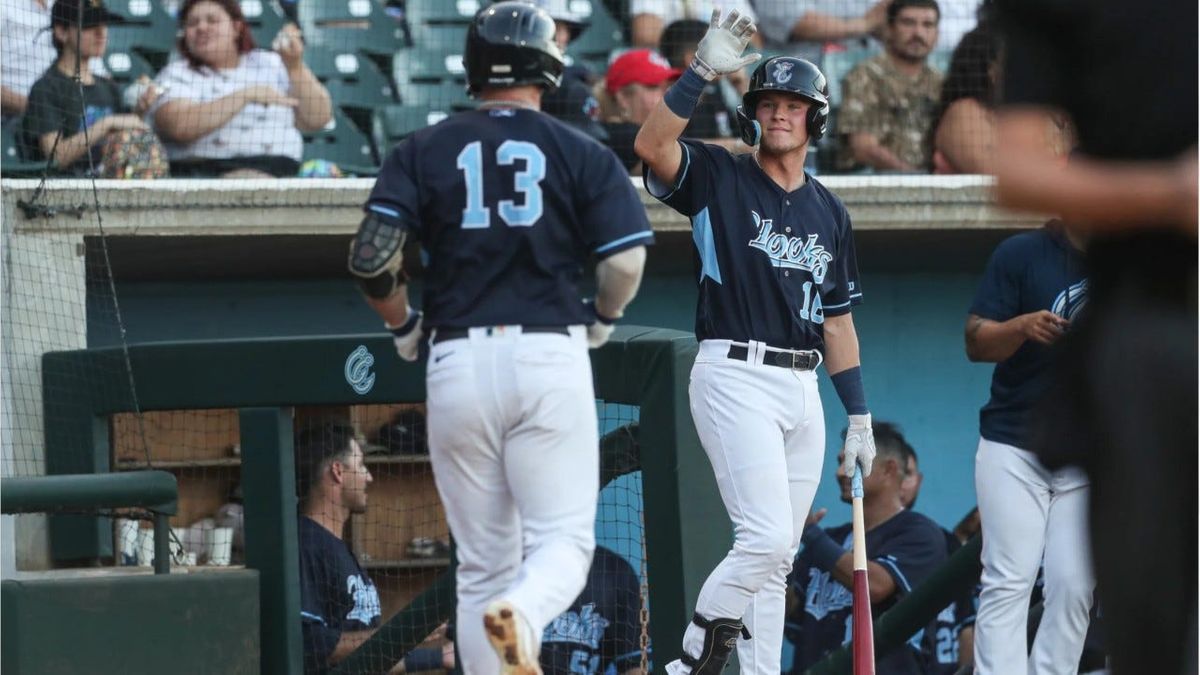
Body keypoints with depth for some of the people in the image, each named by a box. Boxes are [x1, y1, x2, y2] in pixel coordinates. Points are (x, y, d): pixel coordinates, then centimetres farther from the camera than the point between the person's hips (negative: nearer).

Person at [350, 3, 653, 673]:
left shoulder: (423, 151, 7)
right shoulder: (581, 153, 5)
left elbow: (371, 257, -4)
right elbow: (627, 261, -6)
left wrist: (403, 325, 13)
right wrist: (602, 319, 13)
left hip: (457, 361, 2)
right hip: (551, 359, -2)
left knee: (483, 563, 11)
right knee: (563, 540, 0)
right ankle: (524, 616, -32)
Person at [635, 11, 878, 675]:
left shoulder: (829, 212, 17)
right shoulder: (719, 179, 1)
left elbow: (837, 320, 19)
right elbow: (651, 146, -20)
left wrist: (859, 419, 15)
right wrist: (703, 71, -26)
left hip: (803, 389, 6)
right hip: (734, 377, -6)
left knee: (774, 558, 7)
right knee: (765, 539, -18)